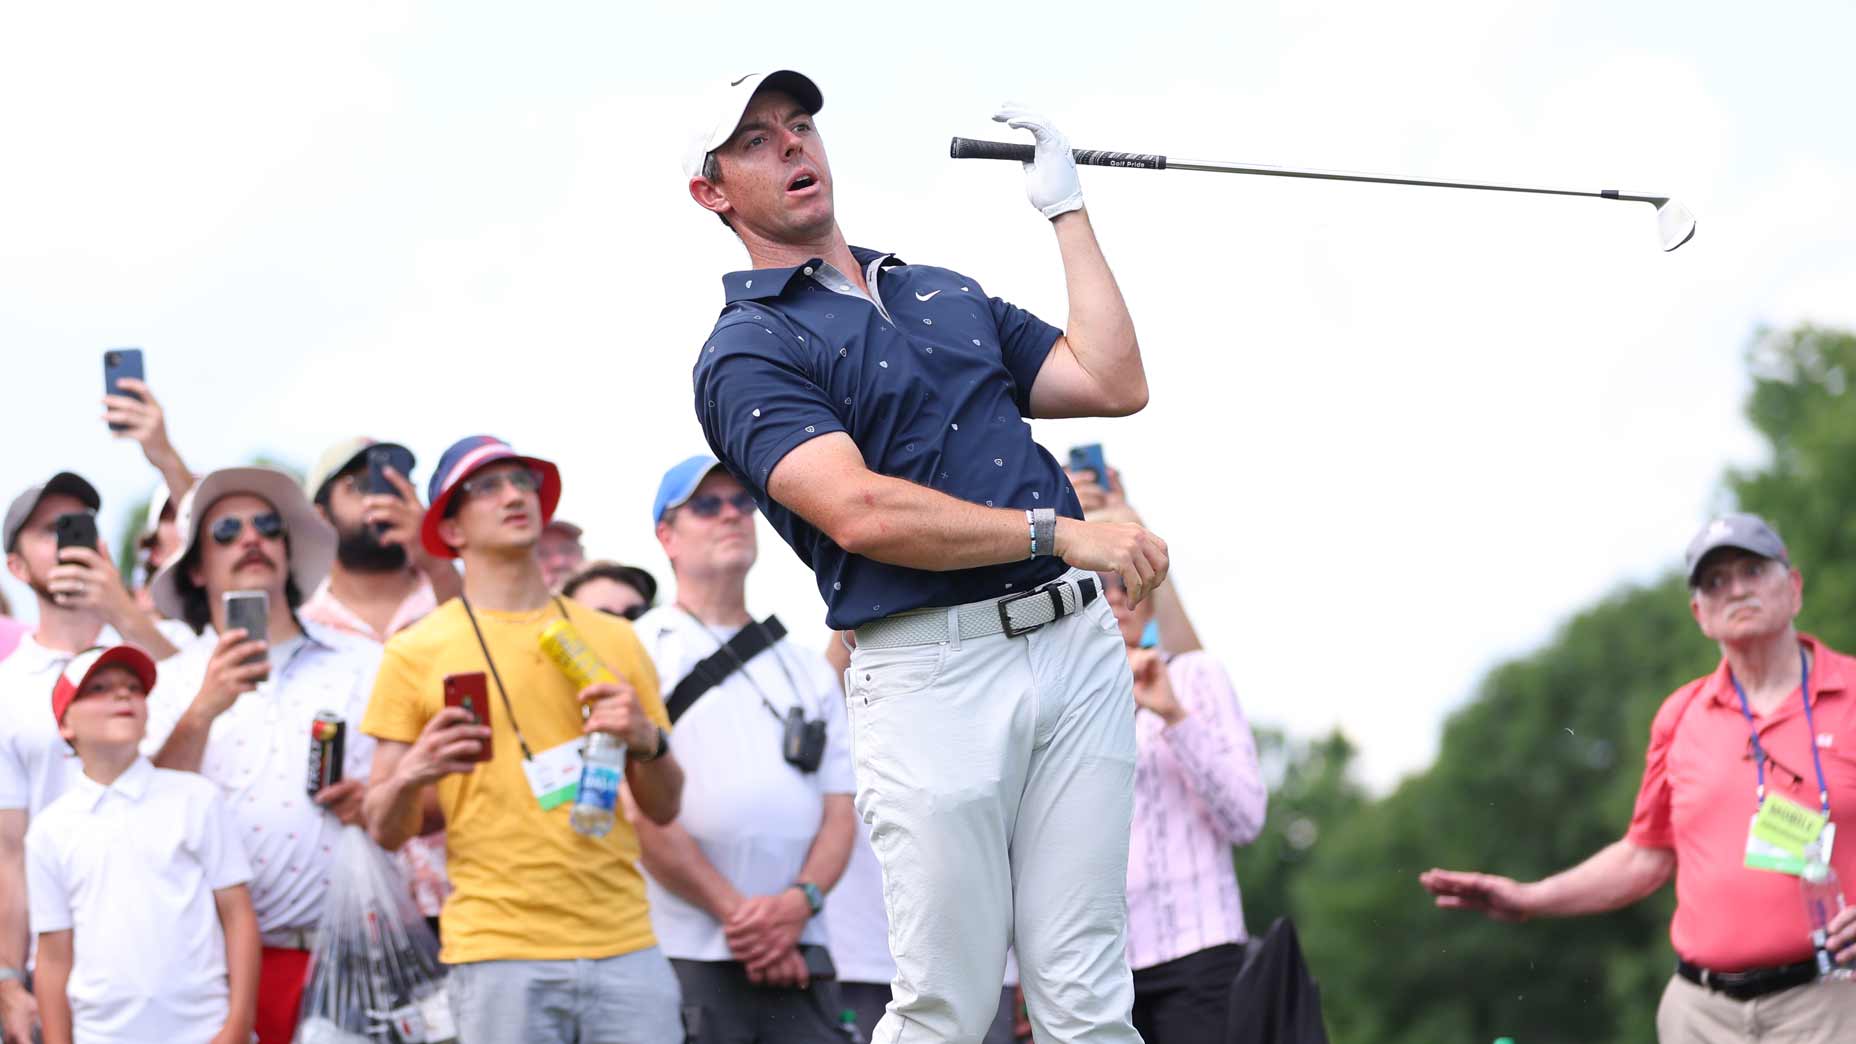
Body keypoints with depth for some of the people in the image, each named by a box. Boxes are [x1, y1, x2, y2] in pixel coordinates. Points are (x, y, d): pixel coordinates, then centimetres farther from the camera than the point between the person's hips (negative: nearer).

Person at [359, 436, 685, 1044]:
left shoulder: (612, 639, 13)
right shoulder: (417, 652, 4)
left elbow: (663, 809, 15)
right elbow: (386, 832, 4)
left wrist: (646, 742, -5)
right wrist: (411, 775, -17)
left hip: (624, 945, 2)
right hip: (499, 956, -2)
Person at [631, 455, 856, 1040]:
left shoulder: (806, 668, 21)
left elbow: (840, 811, 14)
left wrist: (800, 902, -6)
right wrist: (733, 910, -11)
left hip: (798, 958, 4)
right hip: (686, 956, -4)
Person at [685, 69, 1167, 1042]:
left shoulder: (949, 296, 24)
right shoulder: (745, 351, 1)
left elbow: (1115, 383, 14)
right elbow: (860, 511, -13)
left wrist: (1067, 210, 17)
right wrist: (1059, 533, -18)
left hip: (1074, 640, 5)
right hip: (930, 668, -5)